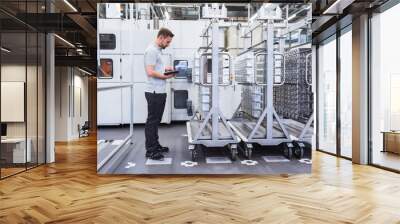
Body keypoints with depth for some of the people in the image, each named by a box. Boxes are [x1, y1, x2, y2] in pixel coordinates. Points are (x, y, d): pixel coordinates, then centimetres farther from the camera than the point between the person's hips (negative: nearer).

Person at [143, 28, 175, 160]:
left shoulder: (157, 50, 17)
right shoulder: (152, 50, -14)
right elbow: (150, 72, -22)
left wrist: (165, 68, 13)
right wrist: (165, 76, -14)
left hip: (159, 92, 10)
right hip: (154, 92, -10)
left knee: (156, 121, 16)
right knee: (152, 122, -4)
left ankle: (155, 146, 26)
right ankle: (150, 150, 3)